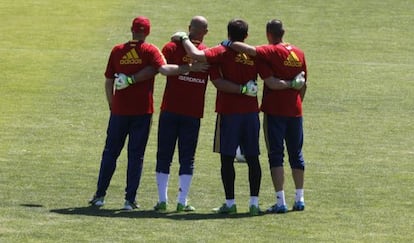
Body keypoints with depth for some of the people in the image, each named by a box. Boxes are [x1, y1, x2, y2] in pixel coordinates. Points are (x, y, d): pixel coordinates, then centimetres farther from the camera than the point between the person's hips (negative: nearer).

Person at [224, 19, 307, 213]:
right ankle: (299, 199, 20)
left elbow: (249, 50, -28)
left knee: (276, 155, -2)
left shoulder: (272, 52, -10)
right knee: (296, 154, 15)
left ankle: (280, 202, -7)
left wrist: (229, 44, -13)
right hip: (295, 111, 5)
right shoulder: (299, 53, 8)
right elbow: (303, 84, 14)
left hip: (275, 110, -5)